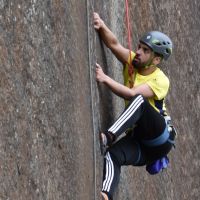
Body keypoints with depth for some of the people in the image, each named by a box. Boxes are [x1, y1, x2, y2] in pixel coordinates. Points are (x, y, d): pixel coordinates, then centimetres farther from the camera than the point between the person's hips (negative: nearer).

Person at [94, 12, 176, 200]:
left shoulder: (161, 81, -10)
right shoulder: (132, 63, 7)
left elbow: (132, 94, -27)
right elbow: (113, 44, -9)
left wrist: (105, 79, -37)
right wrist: (101, 26, -28)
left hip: (160, 138, -5)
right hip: (137, 139, 5)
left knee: (139, 100, -32)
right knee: (112, 155, -30)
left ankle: (108, 137, -50)